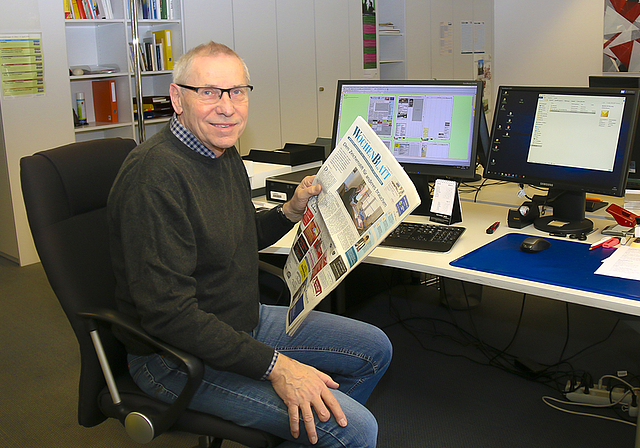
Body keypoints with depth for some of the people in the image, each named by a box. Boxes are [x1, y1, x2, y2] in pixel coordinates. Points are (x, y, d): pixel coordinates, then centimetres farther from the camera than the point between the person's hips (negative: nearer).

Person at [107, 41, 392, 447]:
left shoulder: (224, 154, 6)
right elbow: (169, 311, -29)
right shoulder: (155, 174, -26)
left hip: (245, 322, 10)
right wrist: (274, 366, -29)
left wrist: (291, 211, 4)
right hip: (178, 358, -9)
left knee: (374, 349, 15)